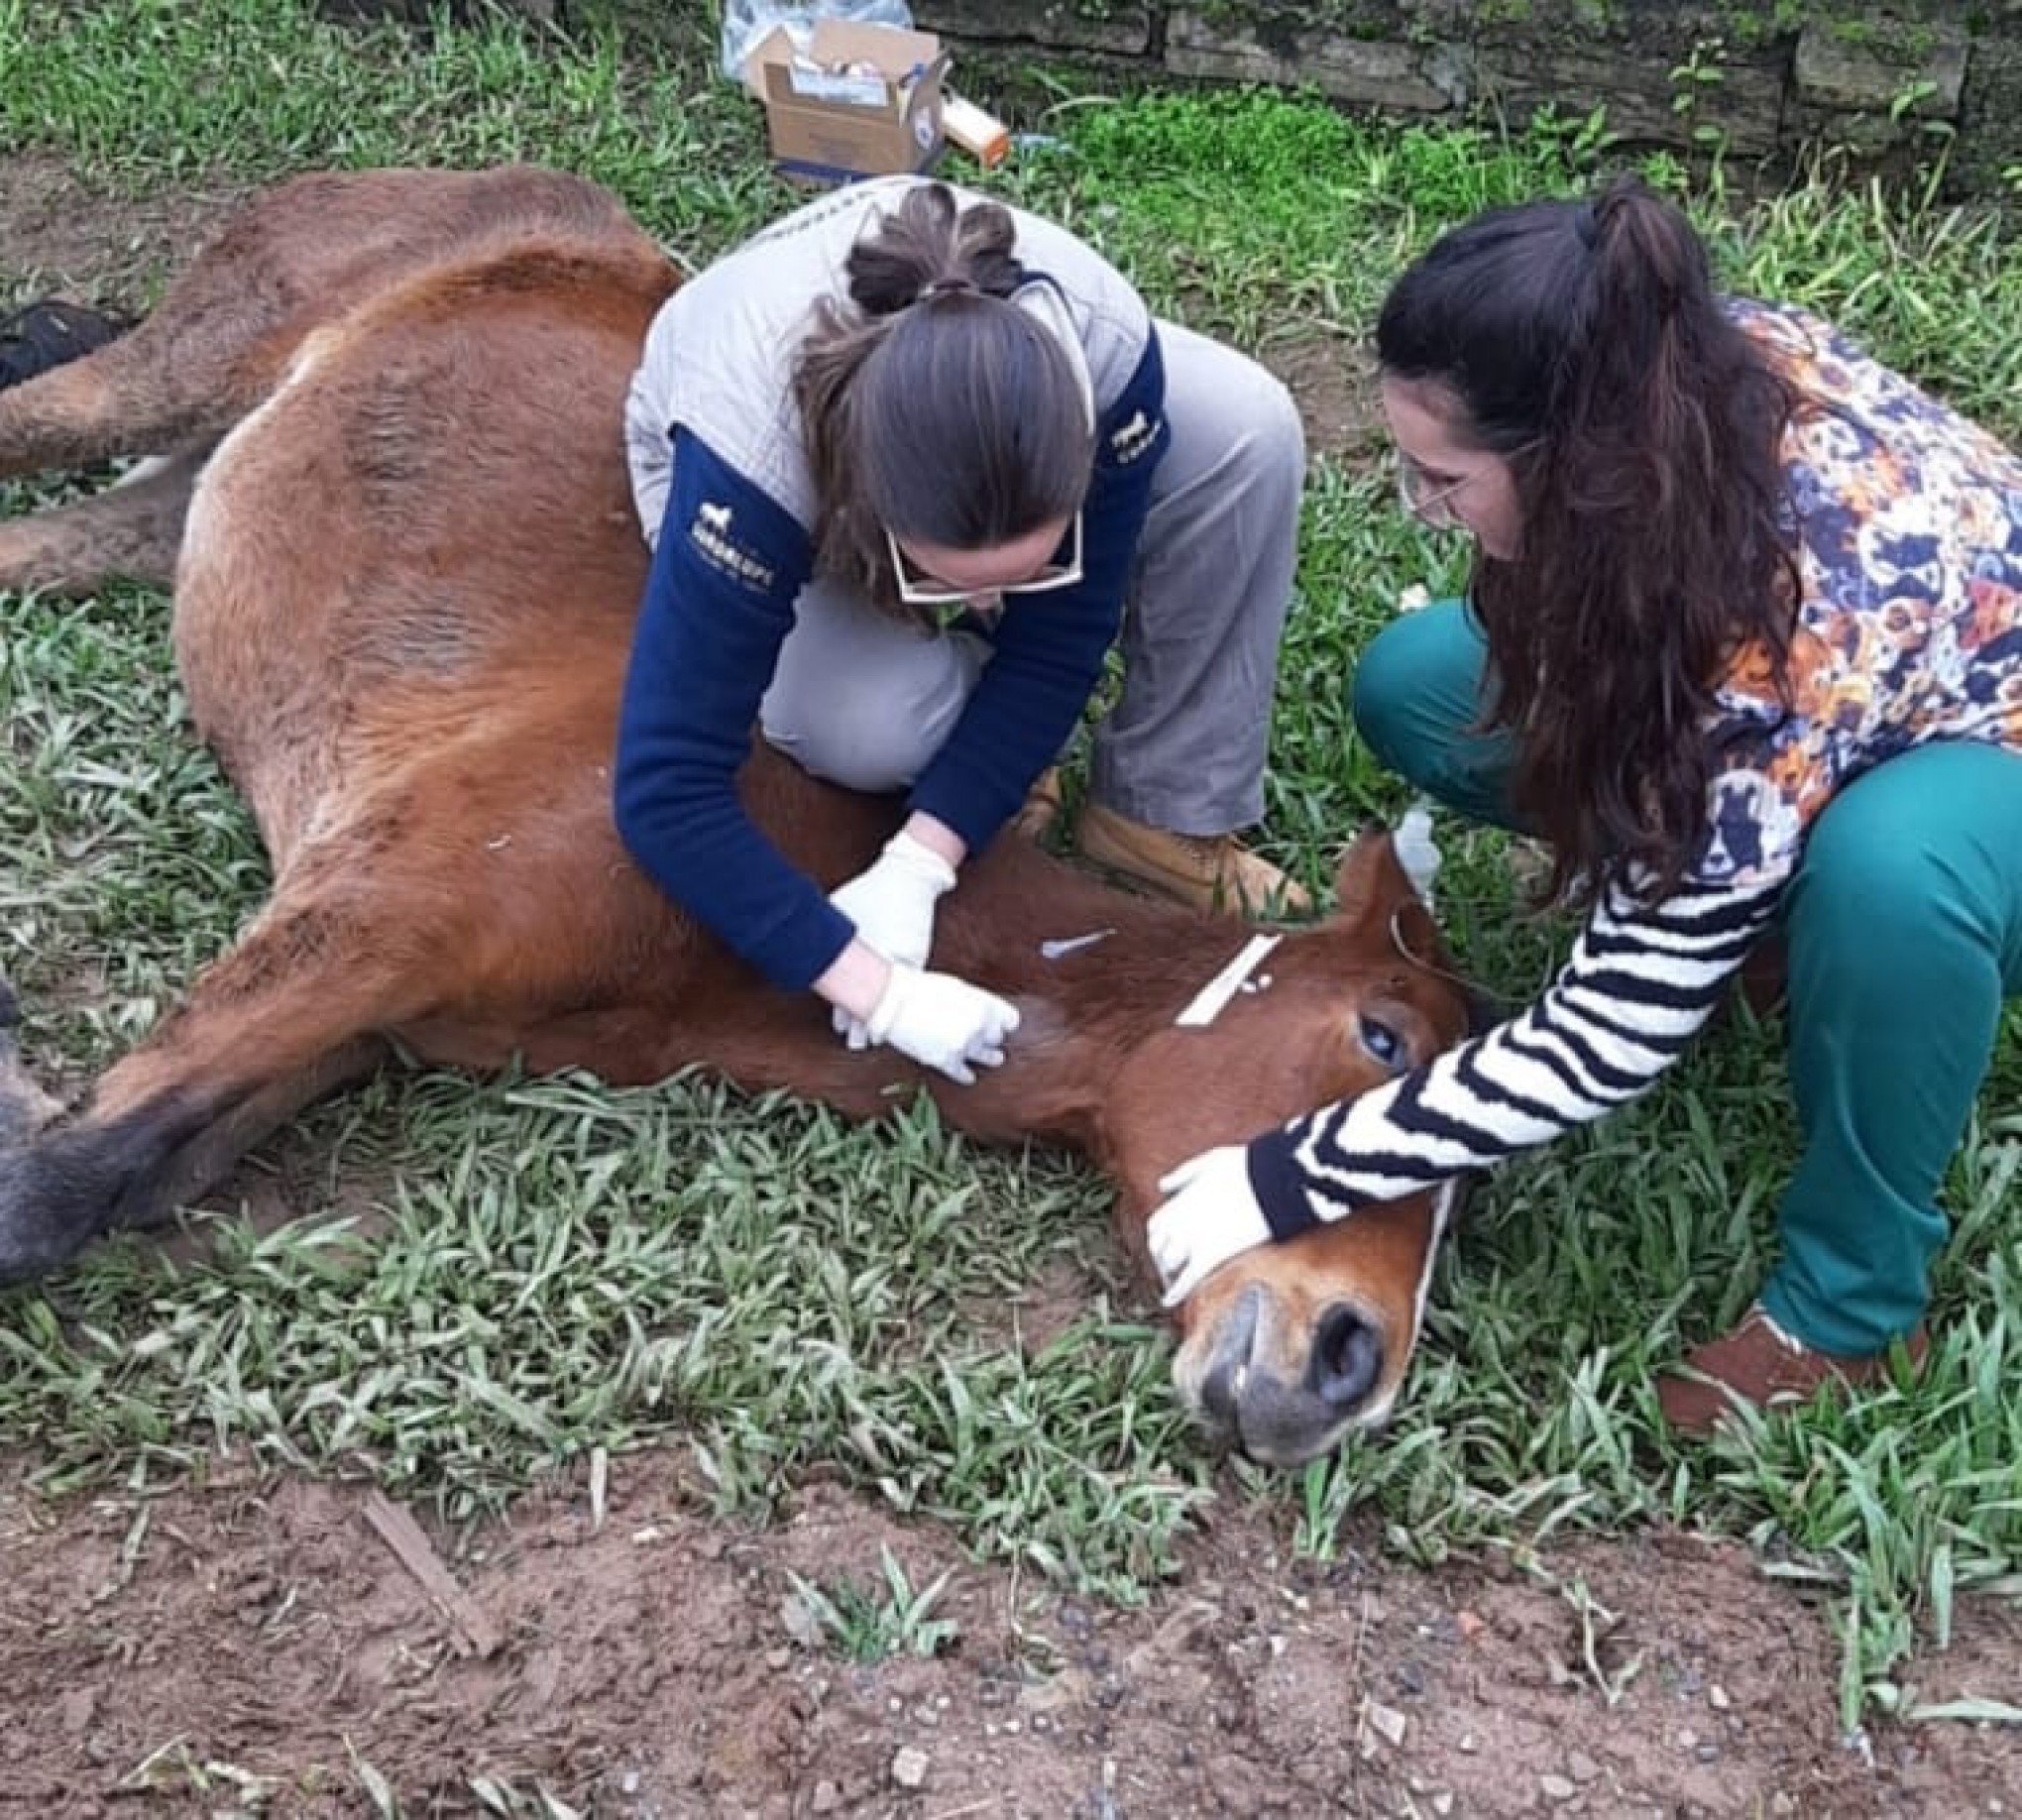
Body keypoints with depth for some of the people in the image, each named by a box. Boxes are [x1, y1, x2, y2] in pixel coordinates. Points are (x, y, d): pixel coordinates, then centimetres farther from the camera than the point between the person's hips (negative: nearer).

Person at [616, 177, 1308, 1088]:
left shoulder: (1105, 352, -38)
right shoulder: (748, 460, -45)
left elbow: (1060, 638, -24)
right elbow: (666, 791, -39)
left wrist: (916, 867, -32)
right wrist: (879, 990, -41)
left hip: (1004, 428, 2)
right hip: (786, 470, -2)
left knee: (1247, 427, -26)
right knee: (868, 732, -33)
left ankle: (1164, 813, -12)